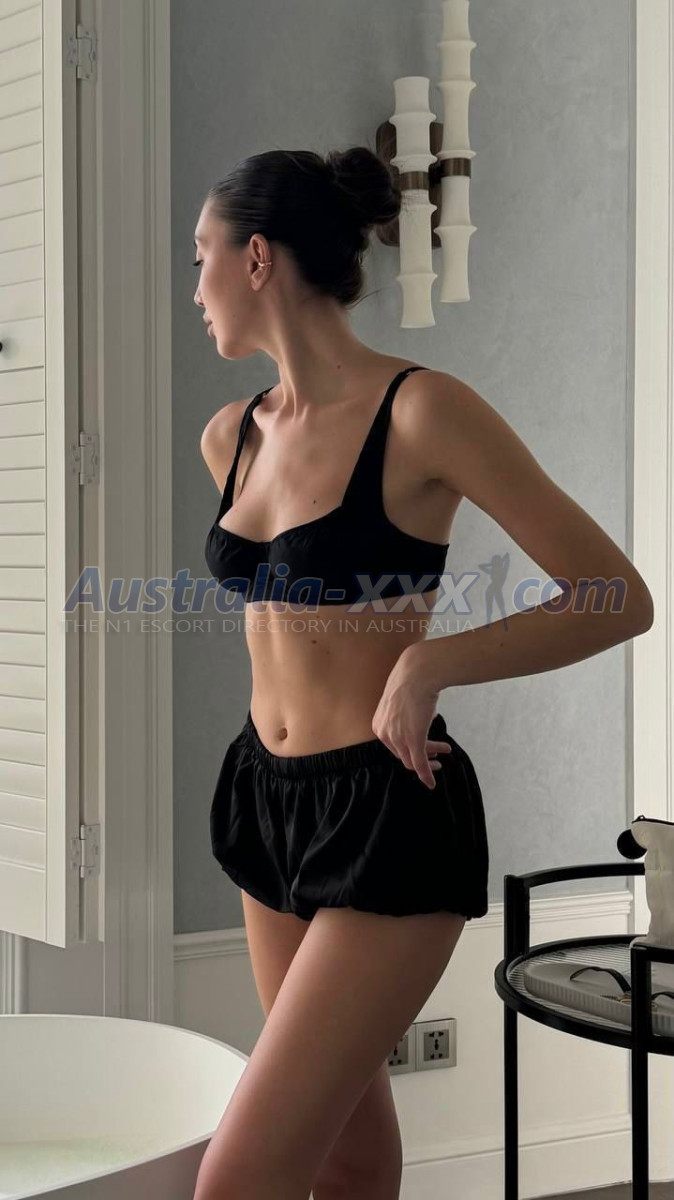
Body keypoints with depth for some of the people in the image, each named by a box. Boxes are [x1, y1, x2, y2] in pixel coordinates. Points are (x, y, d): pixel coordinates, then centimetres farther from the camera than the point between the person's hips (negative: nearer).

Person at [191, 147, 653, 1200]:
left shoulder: (422, 411, -15)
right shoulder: (230, 437, 5)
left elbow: (621, 599, -15)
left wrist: (431, 663, -24)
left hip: (386, 820, -7)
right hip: (266, 798, 7)